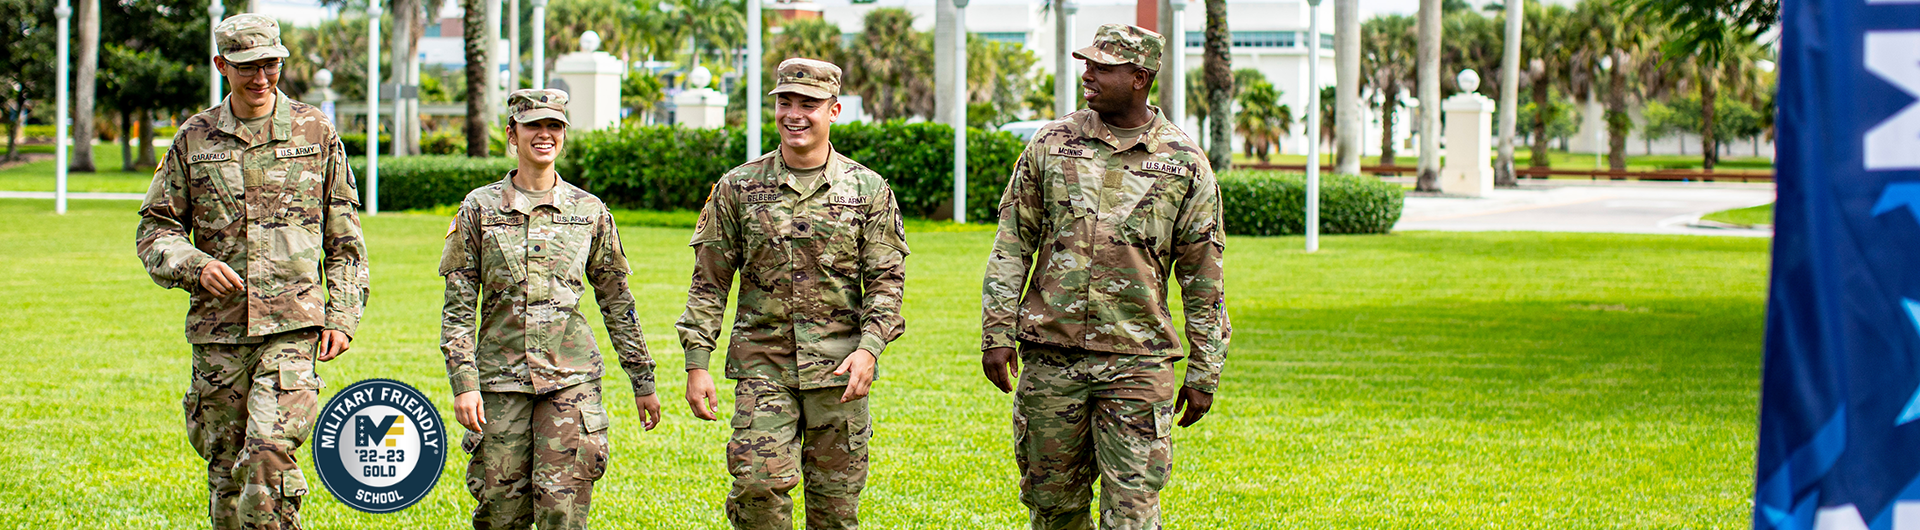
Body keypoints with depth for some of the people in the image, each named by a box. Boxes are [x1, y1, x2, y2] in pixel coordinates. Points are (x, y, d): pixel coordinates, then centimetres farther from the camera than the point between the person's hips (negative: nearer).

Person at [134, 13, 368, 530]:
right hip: (217, 328, 3)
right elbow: (154, 230, 10)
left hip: (292, 324, -3)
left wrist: (342, 316, 1)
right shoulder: (194, 138, 8)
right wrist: (195, 267, -10)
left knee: (268, 454, -19)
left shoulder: (316, 132, 5)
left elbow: (344, 238, 9)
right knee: (225, 470, 7)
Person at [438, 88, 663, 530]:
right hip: (501, 378, 0)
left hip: (570, 377, 0)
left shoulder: (589, 212, 6)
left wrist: (643, 381, 13)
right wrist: (463, 382, -7)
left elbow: (617, 303, 12)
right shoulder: (480, 209, 3)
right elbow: (458, 306, 2)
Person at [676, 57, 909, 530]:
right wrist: (696, 363, -1)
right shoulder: (738, 188, 5)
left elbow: (887, 279, 3)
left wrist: (870, 348, -12)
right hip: (762, 363, 0)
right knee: (758, 482, -14)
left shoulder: (868, 190, 4)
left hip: (838, 366, 0)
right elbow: (709, 282, 7)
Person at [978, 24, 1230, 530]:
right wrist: (997, 333, -1)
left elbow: (1202, 277, 5)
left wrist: (1203, 372, 3)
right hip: (1050, 353, 2)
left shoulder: (1184, 163, 2)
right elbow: (1011, 245, 7)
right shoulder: (1051, 144, 6)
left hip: (1136, 360, -2)